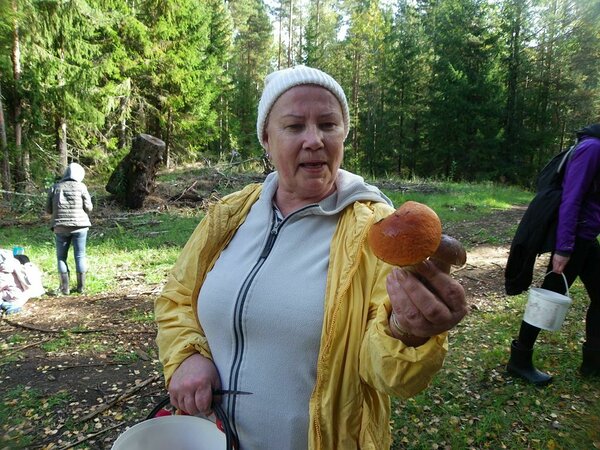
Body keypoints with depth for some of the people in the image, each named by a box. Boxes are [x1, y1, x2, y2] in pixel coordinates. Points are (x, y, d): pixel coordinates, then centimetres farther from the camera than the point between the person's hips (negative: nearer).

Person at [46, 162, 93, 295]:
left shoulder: (55, 187, 4)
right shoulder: (81, 187, -3)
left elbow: (48, 209, 4)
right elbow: (88, 208, -4)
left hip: (60, 227, 1)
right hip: (79, 226, -1)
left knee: (61, 257, 10)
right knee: (80, 256, 7)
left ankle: (65, 287, 8)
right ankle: (81, 286, 10)